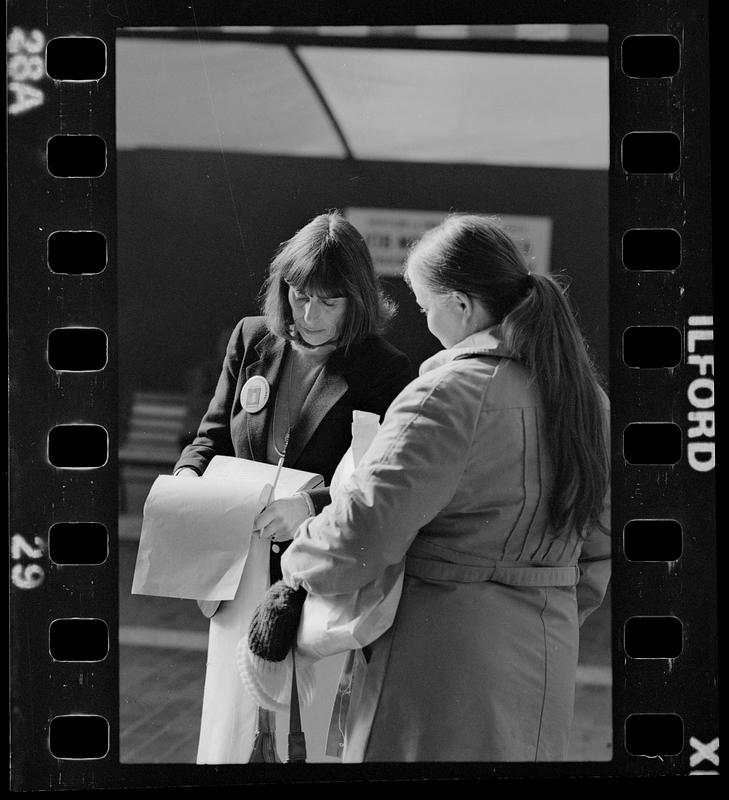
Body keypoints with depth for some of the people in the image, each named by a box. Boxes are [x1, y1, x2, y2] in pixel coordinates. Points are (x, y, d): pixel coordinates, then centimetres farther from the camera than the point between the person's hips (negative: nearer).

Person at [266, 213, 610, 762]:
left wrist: (297, 566, -4)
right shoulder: (587, 396, 7)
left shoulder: (450, 397, -19)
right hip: (546, 661, 8)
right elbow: (597, 547, 14)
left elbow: (363, 530, -22)